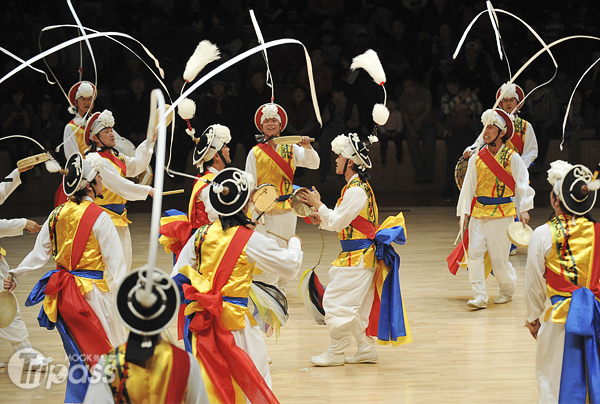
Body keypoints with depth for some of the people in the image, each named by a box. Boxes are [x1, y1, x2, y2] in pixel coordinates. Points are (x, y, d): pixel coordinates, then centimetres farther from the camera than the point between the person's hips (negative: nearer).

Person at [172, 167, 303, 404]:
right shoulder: (250, 239, -8)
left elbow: (177, 278, 8)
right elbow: (290, 266, 2)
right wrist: (294, 244, 21)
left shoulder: (202, 234, 4)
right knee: (255, 384, 8)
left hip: (199, 319, 4)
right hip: (233, 319, -4)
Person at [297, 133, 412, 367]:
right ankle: (366, 349, 20)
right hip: (361, 255, 10)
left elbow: (336, 222, -18)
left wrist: (318, 204, -8)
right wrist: (322, 219, 6)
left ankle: (335, 353, 3)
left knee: (338, 301, -5)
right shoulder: (359, 187, 14)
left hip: (358, 258, -10)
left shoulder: (356, 191, -19)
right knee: (357, 305, 15)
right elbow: (342, 222, 19)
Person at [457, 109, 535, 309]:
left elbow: (522, 184, -2)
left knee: (499, 258, 0)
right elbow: (468, 186, 9)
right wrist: (464, 213, 5)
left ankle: (507, 290, 25)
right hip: (478, 213, 3)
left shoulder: (512, 158, -3)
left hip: (502, 213, -3)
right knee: (474, 253, -9)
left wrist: (524, 208, -13)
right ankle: (480, 296, -5)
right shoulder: (476, 159, 6)